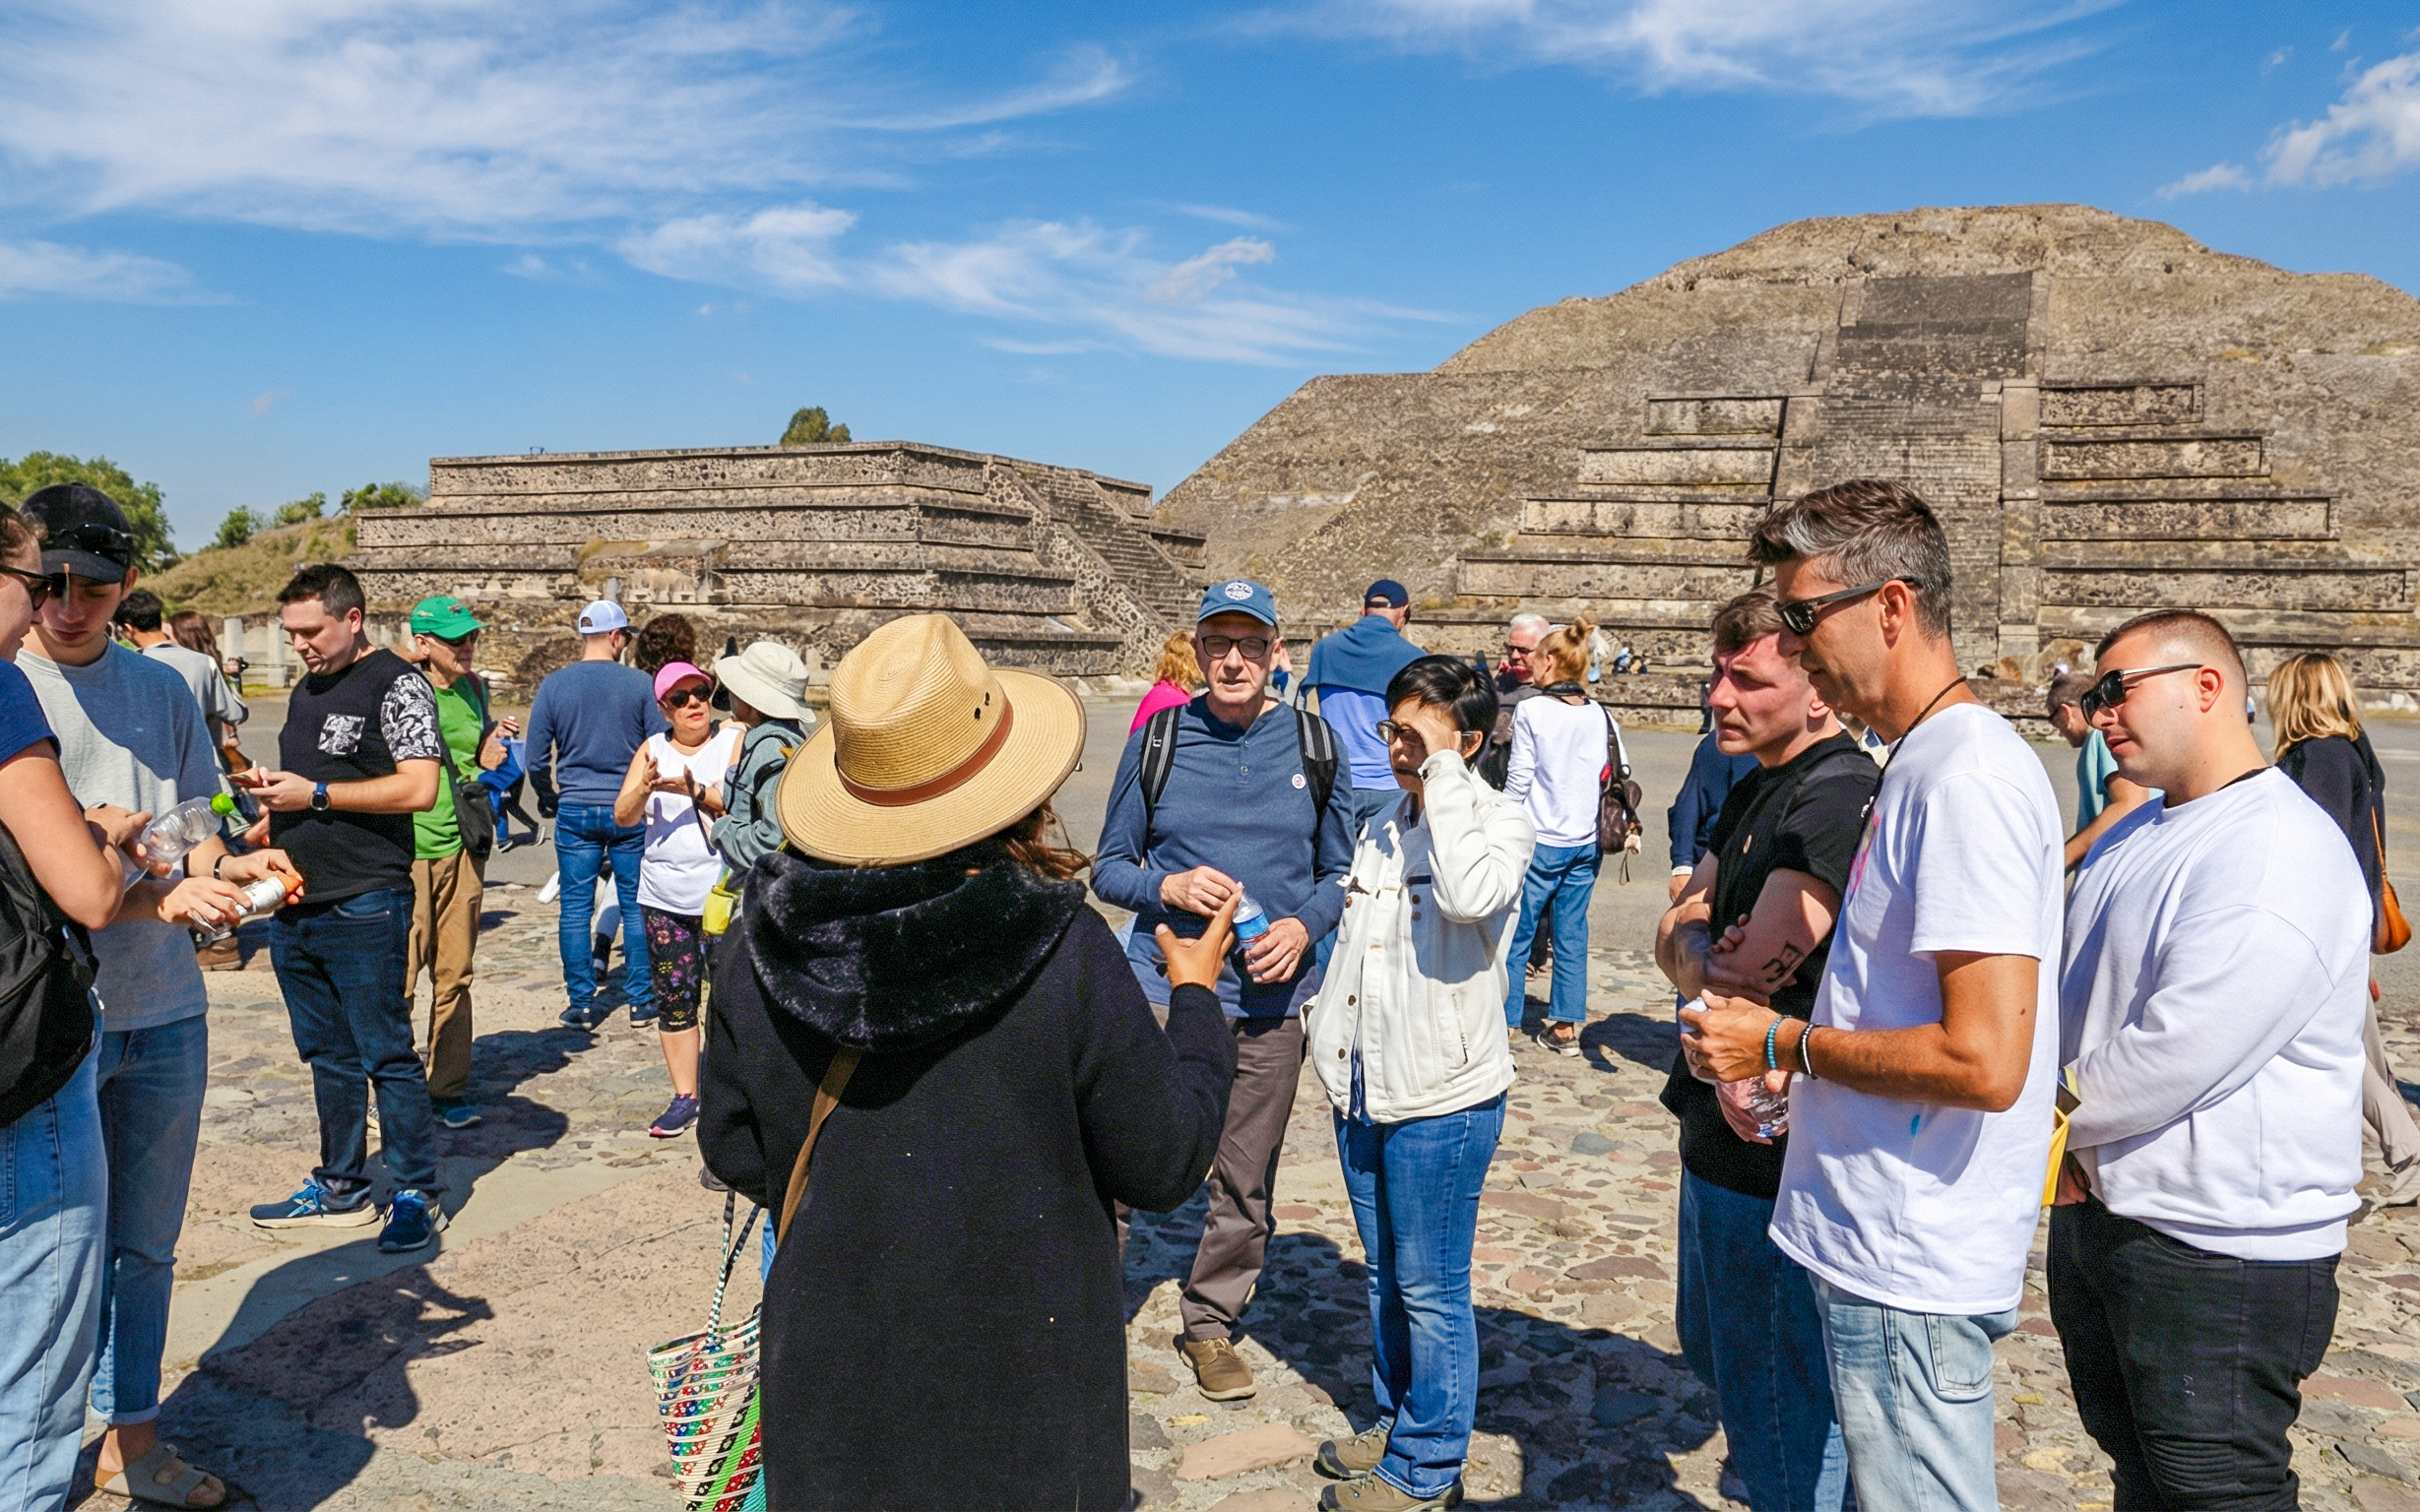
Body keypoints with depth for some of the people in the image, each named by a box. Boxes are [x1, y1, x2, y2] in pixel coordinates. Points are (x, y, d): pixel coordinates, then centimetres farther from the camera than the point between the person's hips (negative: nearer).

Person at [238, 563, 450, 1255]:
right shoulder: (305, 690, 18)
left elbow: (419, 787, -19)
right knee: (328, 1057, 15)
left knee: (387, 1055, -2)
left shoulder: (396, 684, -8)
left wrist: (315, 794, -16)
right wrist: (269, 790, 8)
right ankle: (342, 1189, 25)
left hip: (364, 906, -8)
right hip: (295, 906, 8)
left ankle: (416, 1194, 7)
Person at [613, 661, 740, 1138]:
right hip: (664, 899, 4)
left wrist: (696, 790, -26)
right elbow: (623, 816, 2)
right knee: (673, 999, 7)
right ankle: (684, 1097, 18)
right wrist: (645, 787, -17)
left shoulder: (736, 741, -1)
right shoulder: (652, 750, 10)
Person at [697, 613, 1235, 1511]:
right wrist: (1195, 998, 4)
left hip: (829, 1383, 3)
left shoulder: (761, 949, -13)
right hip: (1018, 1398, -2)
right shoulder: (1067, 955, -22)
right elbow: (1165, 1166, -11)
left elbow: (734, 1153, 1)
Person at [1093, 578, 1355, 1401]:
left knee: (1245, 1185, 12)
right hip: (1164, 987, -1)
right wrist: (1168, 886, -15)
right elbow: (1109, 866, 5)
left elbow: (1341, 872, 9)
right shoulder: (1158, 739, 0)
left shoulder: (1315, 744, 3)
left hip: (1270, 998, 2)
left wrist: (1303, 926, -10)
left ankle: (1210, 1323, 33)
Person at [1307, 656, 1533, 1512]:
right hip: (1365, 1087, 7)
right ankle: (1395, 1422, 38)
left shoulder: (1499, 823, -10)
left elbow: (1470, 895, -34)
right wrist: (1335, 1049, 17)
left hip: (1442, 1095, -7)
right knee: (1385, 1277, 20)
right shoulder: (1384, 823, 12)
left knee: (1431, 1290, 4)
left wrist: (1443, 772, -25)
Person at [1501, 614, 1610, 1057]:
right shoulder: (1601, 716, 4)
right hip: (1585, 842, 5)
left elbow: (1518, 781, -10)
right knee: (1572, 936, 10)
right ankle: (1565, 1026, 15)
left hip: (1539, 841, -5)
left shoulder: (1531, 711, -11)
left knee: (1516, 933, 6)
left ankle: (1505, 1020, 12)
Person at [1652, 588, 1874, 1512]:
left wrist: (1693, 949, -8)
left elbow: (1746, 976, -24)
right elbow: (1674, 937, 5)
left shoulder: (1838, 796, -21)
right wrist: (1703, 944, -13)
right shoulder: (1758, 788, 10)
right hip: (1720, 1129, 10)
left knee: (1778, 1409, 3)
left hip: (1773, 1152, -10)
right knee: (1714, 1351, 28)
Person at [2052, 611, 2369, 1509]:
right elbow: (2072, 996, 15)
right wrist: (2071, 1154, 0)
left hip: (2217, 1254, -9)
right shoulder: (2135, 836, 11)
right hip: (2097, 1216, 9)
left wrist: (2060, 1122, -10)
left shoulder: (2281, 855, -21)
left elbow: (2172, 1057, -28)